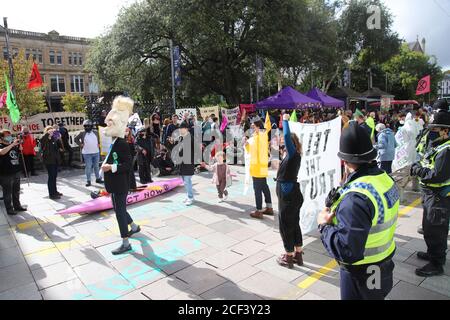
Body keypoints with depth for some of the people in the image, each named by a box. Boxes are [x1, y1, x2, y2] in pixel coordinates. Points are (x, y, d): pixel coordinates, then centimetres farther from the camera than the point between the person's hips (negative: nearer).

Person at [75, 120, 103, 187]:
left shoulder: (96, 132, 6)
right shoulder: (82, 133, 0)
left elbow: (99, 138, 21)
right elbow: (76, 139, 9)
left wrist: (99, 144, 7)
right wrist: (80, 144, -1)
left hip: (96, 152, 3)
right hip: (87, 153, -3)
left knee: (96, 166, 13)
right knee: (88, 167, 0)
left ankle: (98, 178, 24)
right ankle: (88, 181, 7)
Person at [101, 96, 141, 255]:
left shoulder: (122, 144, -19)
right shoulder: (114, 143, 10)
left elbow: (128, 164, -24)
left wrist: (111, 167, -27)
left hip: (120, 185, -10)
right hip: (115, 185, 10)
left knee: (120, 211, -2)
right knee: (119, 208, 23)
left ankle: (125, 243, 9)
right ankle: (134, 227, 44)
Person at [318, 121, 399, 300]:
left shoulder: (355, 198, -33)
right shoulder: (385, 178, -6)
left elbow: (347, 251, -34)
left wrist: (324, 225, -20)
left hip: (362, 276, -7)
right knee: (376, 297, 28)